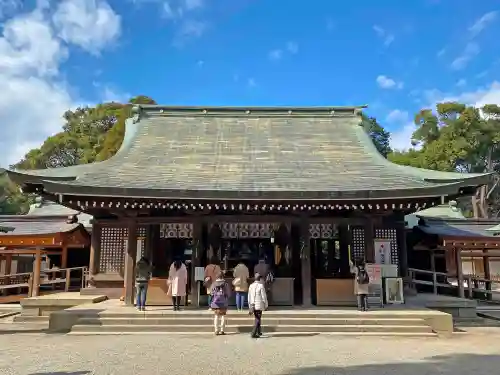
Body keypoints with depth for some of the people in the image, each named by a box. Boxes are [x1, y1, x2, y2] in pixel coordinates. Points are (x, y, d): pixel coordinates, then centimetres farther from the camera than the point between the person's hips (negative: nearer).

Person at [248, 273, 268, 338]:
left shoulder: (251, 286, 5)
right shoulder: (261, 285, -12)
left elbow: (249, 297, 9)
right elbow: (264, 296, -10)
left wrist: (250, 307, 17)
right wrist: (266, 305, 1)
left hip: (253, 305, 6)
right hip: (259, 305, -6)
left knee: (257, 318, 20)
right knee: (257, 319, 0)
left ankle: (259, 332, 31)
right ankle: (253, 333, -6)